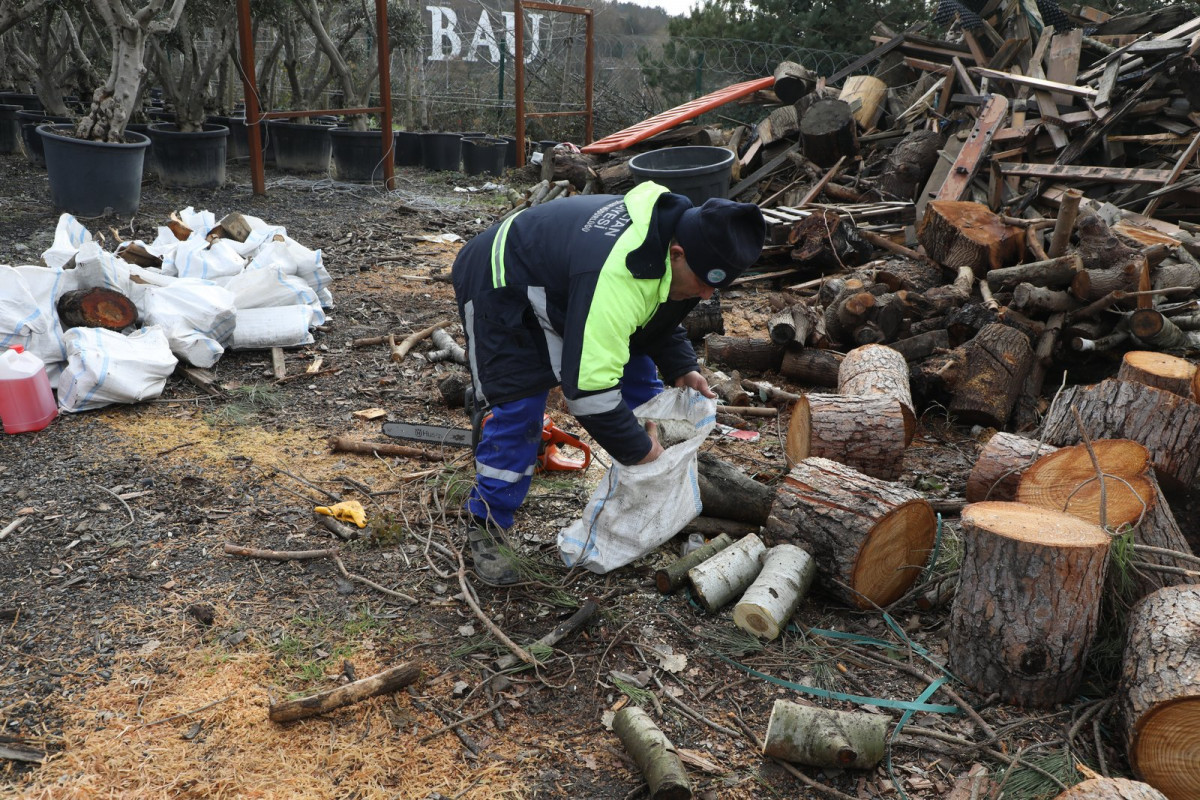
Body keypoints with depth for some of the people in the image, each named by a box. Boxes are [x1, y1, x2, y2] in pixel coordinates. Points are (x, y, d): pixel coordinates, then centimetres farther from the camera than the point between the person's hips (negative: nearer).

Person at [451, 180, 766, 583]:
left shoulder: (679, 231, -14)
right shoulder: (616, 277, -44)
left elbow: (660, 316, 7)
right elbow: (587, 387, -42)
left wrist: (681, 368, -7)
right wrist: (639, 448, -29)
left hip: (560, 275, 9)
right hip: (501, 284, -8)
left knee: (638, 381, 4)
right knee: (519, 408, -16)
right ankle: (485, 528, 3)